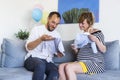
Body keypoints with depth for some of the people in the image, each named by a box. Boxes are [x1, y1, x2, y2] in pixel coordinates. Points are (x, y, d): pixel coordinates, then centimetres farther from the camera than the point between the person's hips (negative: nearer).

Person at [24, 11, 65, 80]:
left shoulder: (57, 35, 15)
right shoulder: (37, 29, 5)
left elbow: (60, 55, 14)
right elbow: (28, 47, -5)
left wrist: (59, 53, -9)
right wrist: (41, 39, -18)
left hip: (47, 61, 3)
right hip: (32, 58, -3)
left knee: (55, 72, -30)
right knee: (41, 64, -38)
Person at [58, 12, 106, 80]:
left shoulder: (98, 33, -2)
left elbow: (103, 50, -7)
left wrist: (96, 40, -23)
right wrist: (75, 49, 0)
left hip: (95, 63, -7)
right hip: (81, 62, 7)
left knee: (68, 67, -27)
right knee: (61, 67, -17)